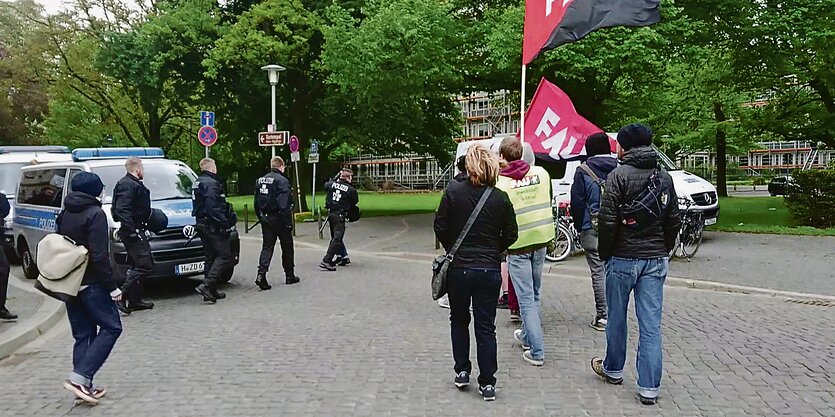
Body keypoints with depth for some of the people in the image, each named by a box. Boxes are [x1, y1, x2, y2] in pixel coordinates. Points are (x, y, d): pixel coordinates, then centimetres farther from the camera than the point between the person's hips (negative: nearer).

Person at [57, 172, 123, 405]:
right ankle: (80, 378, -9)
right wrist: (112, 287, -14)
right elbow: (99, 256, -19)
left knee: (82, 334, 12)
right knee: (111, 327, 0)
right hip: (90, 283, -8)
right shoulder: (95, 214, -13)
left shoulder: (65, 214, 12)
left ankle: (84, 385, 12)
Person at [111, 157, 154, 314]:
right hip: (133, 232, -11)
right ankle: (121, 297, -11)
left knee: (137, 265, 16)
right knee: (145, 266, -13)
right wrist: (131, 229, -26)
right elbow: (121, 210, -24)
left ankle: (135, 300, 23)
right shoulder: (128, 185, -15)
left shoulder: (133, 184, 18)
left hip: (136, 231, 11)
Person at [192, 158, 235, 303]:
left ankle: (211, 291, 17)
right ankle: (206, 285, -16)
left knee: (211, 257, 14)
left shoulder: (197, 183, 17)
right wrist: (225, 225, -19)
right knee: (224, 256, -7)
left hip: (201, 224, 10)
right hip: (212, 226, -10)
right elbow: (214, 208, -22)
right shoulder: (212, 183, -14)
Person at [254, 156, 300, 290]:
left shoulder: (260, 180, 9)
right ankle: (289, 275, 19)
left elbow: (256, 203, 12)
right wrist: (287, 221, -16)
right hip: (279, 219, -6)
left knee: (266, 247, 6)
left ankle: (261, 274, -11)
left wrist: (261, 217, 17)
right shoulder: (282, 180, -14)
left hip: (266, 219, 6)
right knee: (287, 247, 9)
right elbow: (284, 204, -21)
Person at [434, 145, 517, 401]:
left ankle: (462, 372, 24)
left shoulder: (453, 191, -9)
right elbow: (510, 235, 0)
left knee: (459, 320, 20)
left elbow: (440, 227, -6)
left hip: (458, 267, 0)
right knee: (486, 327, 9)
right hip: (490, 270, 1)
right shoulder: (501, 198, -5)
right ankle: (487, 383, 13)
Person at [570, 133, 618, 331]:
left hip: (592, 228, -3)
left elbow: (577, 202, -5)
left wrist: (580, 226, 5)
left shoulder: (583, 171, -5)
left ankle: (602, 316, 2)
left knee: (599, 272, 0)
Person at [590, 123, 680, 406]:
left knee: (617, 318, 14)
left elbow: (608, 220, -13)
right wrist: (663, 250, 18)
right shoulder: (665, 178, 9)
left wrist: (604, 252, -1)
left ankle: (613, 369, 31)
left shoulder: (619, 175, -9)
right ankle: (649, 388, 5)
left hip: (623, 257, -4)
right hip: (655, 260, 4)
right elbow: (673, 221, 11)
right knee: (651, 325, 3)